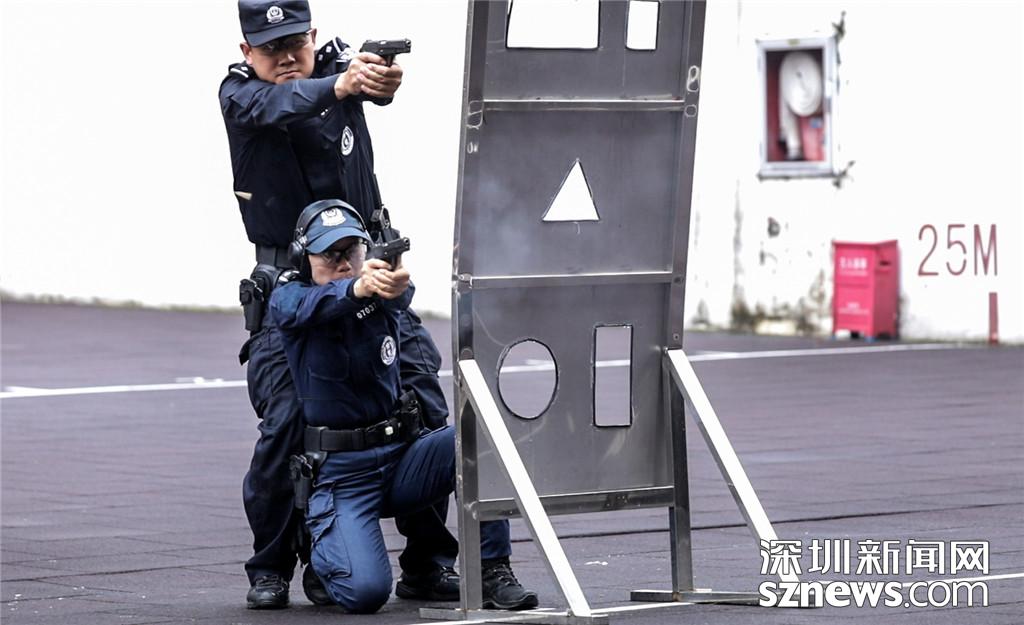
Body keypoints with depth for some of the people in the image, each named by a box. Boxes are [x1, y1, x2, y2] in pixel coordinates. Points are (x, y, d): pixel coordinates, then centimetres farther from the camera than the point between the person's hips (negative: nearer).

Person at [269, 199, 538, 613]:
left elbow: (399, 296, -21)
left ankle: (493, 572, -14)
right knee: (365, 591, -23)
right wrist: (356, 289, -51)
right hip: (340, 475, -3)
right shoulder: (288, 300, -1)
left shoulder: (382, 293, 5)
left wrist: (395, 283, -49)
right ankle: (320, 542, 13)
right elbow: (313, 305, -27)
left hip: (401, 454, 3)